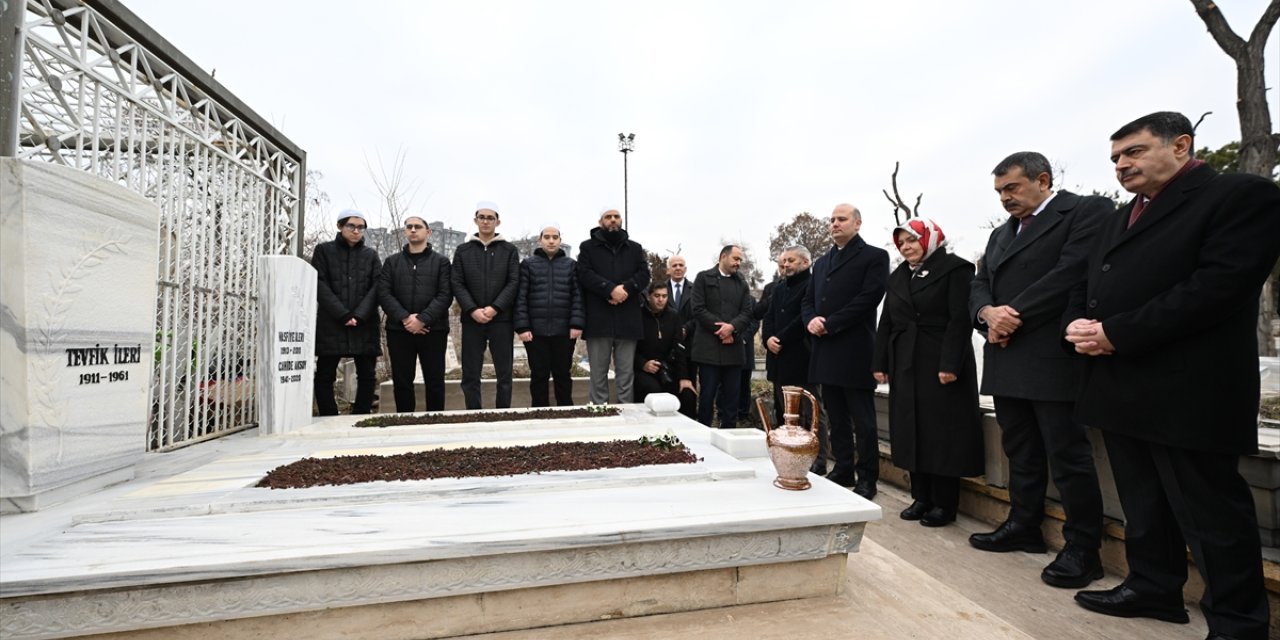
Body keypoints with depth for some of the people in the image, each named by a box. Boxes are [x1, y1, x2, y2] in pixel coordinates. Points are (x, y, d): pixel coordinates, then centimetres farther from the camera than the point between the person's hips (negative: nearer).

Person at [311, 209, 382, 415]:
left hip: (364, 326, 2)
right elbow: (320, 286, -2)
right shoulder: (323, 250, 8)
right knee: (324, 377, 0)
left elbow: (376, 288, 3)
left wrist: (359, 316, -11)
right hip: (330, 325, -1)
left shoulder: (371, 255, 13)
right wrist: (344, 315, -12)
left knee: (367, 376, 2)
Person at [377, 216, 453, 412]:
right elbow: (383, 293, 2)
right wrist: (404, 317, -13)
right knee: (401, 381, 7)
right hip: (399, 330, 2)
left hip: (433, 330, -2)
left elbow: (445, 295, -4)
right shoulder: (392, 262, 14)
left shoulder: (441, 262, 7)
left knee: (434, 381, 4)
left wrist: (422, 319, -16)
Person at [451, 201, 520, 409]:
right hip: (471, 320, 1)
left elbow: (514, 282, -2)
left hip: (502, 319, -1)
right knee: (470, 375, 5)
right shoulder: (462, 250, 9)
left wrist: (495, 308, -14)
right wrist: (472, 310, -12)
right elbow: (457, 284, 2)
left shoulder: (509, 250, 6)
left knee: (504, 373, 5)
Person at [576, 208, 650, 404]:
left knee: (626, 373, 6)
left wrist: (626, 288, -14)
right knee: (598, 373, 4)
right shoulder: (588, 246, 9)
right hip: (598, 318, -1)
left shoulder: (635, 248, 17)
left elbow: (644, 274, 5)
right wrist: (610, 289, -17)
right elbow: (584, 274, -5)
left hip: (627, 319, 2)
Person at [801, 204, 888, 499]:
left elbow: (868, 298, -13)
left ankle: (867, 478, 13)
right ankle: (843, 470, 24)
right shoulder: (821, 262, 20)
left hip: (855, 352, -6)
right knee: (836, 419, 13)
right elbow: (807, 300, 17)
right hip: (826, 352, 7)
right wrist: (811, 321, -5)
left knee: (863, 421, 2)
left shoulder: (875, 256, -1)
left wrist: (829, 324, -15)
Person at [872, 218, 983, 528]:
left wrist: (950, 364, -20)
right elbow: (886, 323, 13)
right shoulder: (897, 277, 15)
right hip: (905, 365, 6)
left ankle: (945, 503, 11)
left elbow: (960, 320, -12)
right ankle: (922, 497, 19)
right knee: (913, 431, 8)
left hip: (940, 364, -6)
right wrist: (880, 363, 6)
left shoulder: (955, 269, -3)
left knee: (942, 433, 0)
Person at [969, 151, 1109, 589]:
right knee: (1020, 451, 14)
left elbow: (1070, 274, -15)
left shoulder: (1087, 211, -1)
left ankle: (1083, 549, 10)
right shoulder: (1000, 234, 22)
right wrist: (988, 312, -8)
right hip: (1007, 359, 7)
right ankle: (1023, 526, 26)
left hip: (1054, 359, -7)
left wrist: (1013, 318, -13)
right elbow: (979, 286, 14)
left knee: (1068, 454, -1)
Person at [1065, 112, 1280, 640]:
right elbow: (1088, 286, 18)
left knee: (1210, 512, 4)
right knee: (1142, 504, 17)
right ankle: (1153, 587, 32)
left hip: (1186, 392, -7)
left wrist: (1115, 333, -19)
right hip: (1120, 388, 8)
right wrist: (1077, 324, -4)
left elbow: (1220, 285, -17)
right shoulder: (1120, 218, 19)